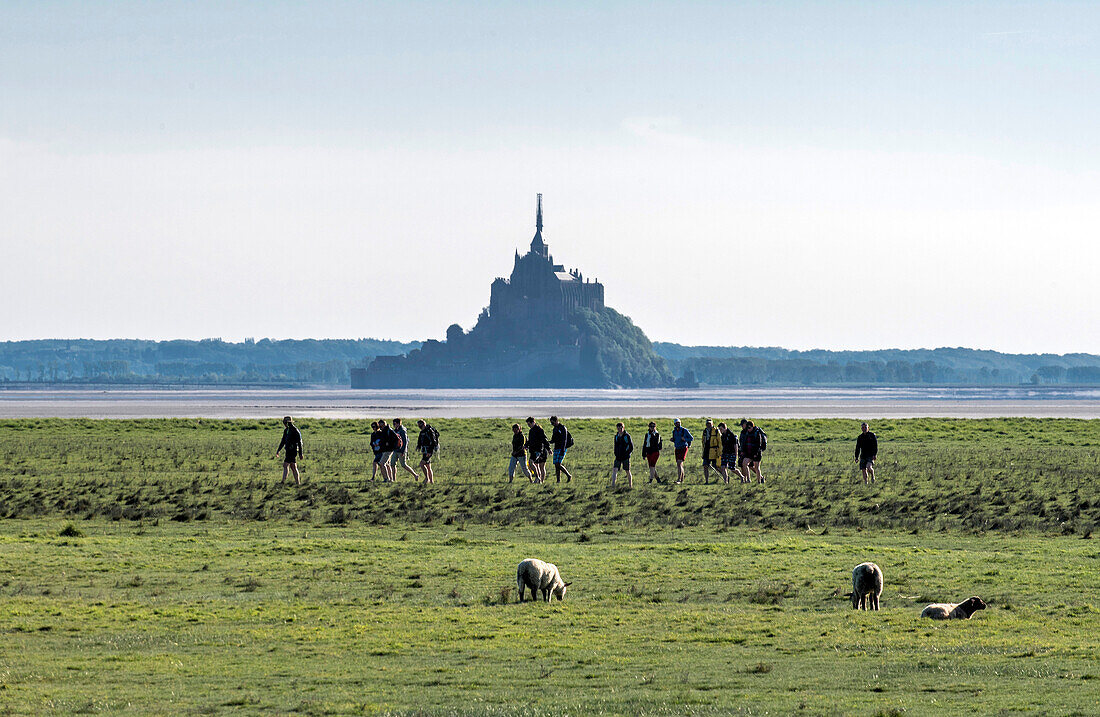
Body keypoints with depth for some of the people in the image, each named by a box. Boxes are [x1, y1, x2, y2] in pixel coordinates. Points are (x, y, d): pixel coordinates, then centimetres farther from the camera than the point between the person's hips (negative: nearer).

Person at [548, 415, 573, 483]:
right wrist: (550, 442, -1)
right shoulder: (555, 428, 15)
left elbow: (564, 440, -18)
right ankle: (558, 480, 6)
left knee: (558, 464, -15)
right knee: (556, 465, 3)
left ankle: (569, 476, -1)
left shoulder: (563, 428, -12)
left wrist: (562, 450, -24)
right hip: (556, 448, 9)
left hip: (562, 449, -9)